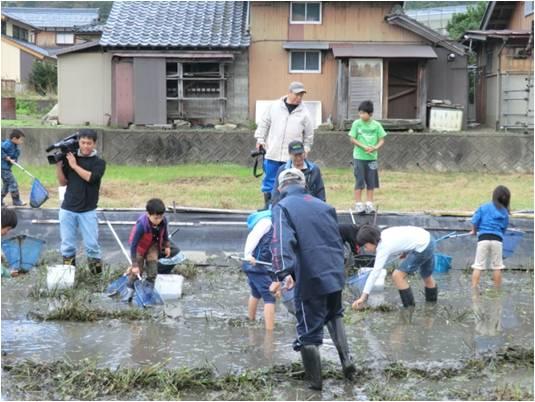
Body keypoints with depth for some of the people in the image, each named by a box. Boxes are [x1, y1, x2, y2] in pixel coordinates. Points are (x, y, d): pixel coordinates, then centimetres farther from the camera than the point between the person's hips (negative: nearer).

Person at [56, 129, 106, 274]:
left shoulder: (99, 162, 0)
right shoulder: (70, 158, 6)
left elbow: (90, 177, -17)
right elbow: (63, 182, 9)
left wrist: (75, 165, -11)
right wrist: (58, 166, -5)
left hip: (88, 211, -2)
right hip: (67, 209, 2)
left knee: (92, 244, -2)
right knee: (67, 244, 5)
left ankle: (97, 271, 8)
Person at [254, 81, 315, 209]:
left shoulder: (304, 113, 1)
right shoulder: (274, 106, 2)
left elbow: (309, 135, 11)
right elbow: (264, 123, 10)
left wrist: (306, 149, 10)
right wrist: (260, 139, 5)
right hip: (272, 153, 1)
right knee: (269, 181, 5)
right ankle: (268, 207, 15)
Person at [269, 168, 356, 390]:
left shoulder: (282, 208, -4)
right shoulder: (323, 206, 14)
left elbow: (283, 242, -21)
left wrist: (284, 272, -31)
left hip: (309, 280, -5)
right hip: (335, 274, 6)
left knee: (309, 332, 6)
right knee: (334, 315, 30)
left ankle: (315, 381, 13)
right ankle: (346, 359, 13)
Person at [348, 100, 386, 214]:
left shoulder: (376, 125, 0)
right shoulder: (357, 123, -4)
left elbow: (381, 140, 4)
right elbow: (352, 139, -4)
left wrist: (375, 148, -15)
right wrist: (364, 147, -15)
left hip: (372, 157, 2)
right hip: (359, 157, -2)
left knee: (371, 182, 6)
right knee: (359, 181, -1)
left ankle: (369, 204, 15)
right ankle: (358, 204, 5)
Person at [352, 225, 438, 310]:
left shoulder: (383, 248, -21)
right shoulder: (383, 235, 2)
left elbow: (375, 273, -26)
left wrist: (363, 296, -29)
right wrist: (405, 251, 6)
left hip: (422, 247, -10)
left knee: (397, 275, -11)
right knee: (426, 276, 31)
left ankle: (409, 307, -2)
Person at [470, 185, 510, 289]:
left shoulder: (484, 207, 4)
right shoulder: (505, 213, 9)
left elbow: (475, 221, 0)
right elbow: (504, 229, 7)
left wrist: (474, 231, 19)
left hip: (483, 239, -1)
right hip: (497, 239, 1)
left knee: (478, 266, 2)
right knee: (497, 267, 9)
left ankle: (473, 289, -3)